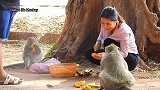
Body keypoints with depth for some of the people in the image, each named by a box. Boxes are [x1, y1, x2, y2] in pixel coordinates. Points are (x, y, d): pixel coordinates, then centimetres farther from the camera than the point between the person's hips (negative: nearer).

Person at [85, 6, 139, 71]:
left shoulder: (124, 30, -29)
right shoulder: (104, 25, -11)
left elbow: (124, 53, -30)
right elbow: (101, 36, 10)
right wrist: (98, 42, -15)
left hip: (131, 59, -7)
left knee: (108, 42, -31)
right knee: (89, 54, -9)